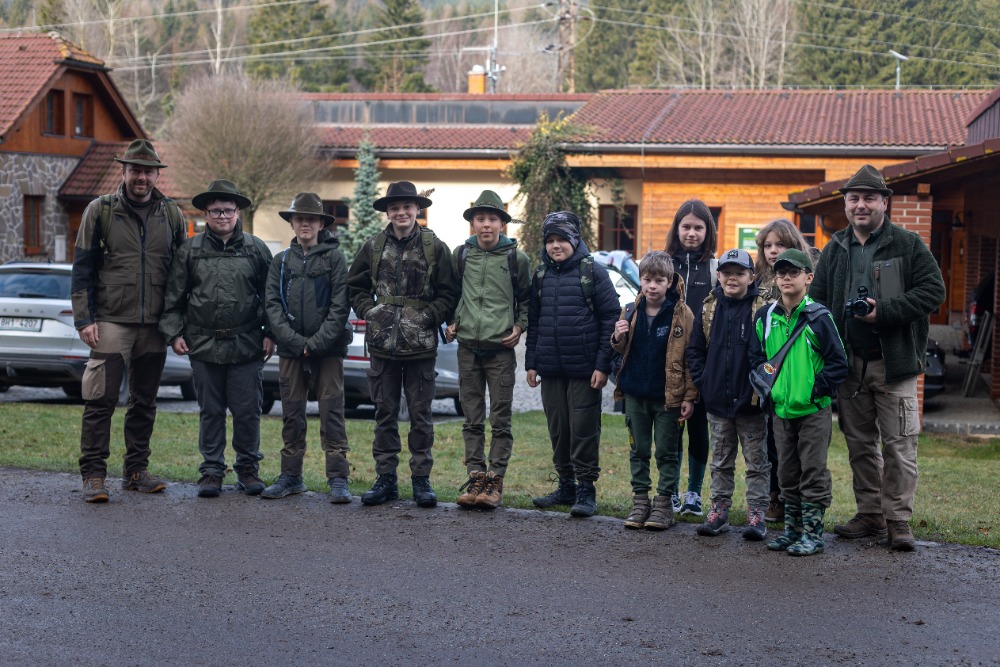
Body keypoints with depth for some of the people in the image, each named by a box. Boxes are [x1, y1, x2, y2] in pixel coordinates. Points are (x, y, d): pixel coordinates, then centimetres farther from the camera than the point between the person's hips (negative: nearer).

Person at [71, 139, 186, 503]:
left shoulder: (171, 215, 9)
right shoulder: (100, 210, 1)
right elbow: (82, 268, 0)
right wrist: (84, 319, -8)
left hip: (154, 325, 4)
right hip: (111, 321, -3)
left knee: (144, 401, 10)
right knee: (100, 400, -8)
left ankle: (137, 471, 19)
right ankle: (93, 475, -3)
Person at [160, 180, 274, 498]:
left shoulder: (256, 250, 5)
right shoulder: (190, 251, 6)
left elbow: (270, 295, 8)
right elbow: (174, 297, 9)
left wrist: (269, 334, 2)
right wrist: (174, 333, 2)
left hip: (246, 346, -1)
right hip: (204, 344, 1)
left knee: (247, 410, 2)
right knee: (210, 410, 7)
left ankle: (248, 469, 16)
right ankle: (212, 470, 14)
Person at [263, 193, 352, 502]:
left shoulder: (334, 258, 2)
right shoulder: (281, 261, 11)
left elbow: (340, 306, -4)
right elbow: (272, 304, 3)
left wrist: (317, 342, -13)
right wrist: (294, 340, -10)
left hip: (328, 348, -3)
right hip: (290, 349, 3)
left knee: (332, 412, -4)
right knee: (291, 414, 7)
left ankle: (338, 479, -3)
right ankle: (291, 476, 15)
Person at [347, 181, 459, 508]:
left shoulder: (435, 247, -1)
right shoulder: (374, 246, 6)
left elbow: (449, 294, 2)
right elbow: (355, 286, 17)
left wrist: (428, 317, -10)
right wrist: (368, 311, 2)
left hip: (420, 345, -2)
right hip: (383, 343, 2)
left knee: (420, 414, 3)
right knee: (385, 413, 7)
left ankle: (421, 478, 11)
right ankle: (386, 478, 13)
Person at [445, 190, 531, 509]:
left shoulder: (516, 258, 0)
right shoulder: (461, 255, 7)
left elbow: (527, 299, 10)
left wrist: (519, 327, -3)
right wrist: (451, 322, 9)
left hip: (501, 349, -3)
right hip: (468, 347, 3)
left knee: (500, 420, -1)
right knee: (472, 420, 6)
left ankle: (495, 480, 3)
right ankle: (475, 478, 10)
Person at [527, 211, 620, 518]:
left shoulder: (593, 272, -3)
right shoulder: (541, 275, 11)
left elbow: (610, 319, -5)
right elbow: (533, 322, 17)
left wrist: (603, 365, -11)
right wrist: (531, 363, 10)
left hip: (584, 369, -5)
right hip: (550, 369, 5)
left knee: (584, 429, -3)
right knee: (558, 429, 9)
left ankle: (586, 489, 4)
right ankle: (566, 486, 19)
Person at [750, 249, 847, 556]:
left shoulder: (818, 317, -8)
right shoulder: (765, 317, 5)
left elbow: (838, 362, -7)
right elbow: (756, 356, 16)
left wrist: (818, 389, -13)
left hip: (814, 410, -5)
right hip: (780, 408, 5)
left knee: (813, 472, -1)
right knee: (788, 473, 13)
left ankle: (812, 533, 5)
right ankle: (792, 529, 22)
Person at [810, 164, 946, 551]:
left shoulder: (908, 245, -1)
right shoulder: (835, 250, 12)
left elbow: (933, 291, -7)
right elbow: (817, 300, 15)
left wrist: (884, 312, -16)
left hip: (894, 362, -5)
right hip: (850, 363, 5)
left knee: (898, 443, -5)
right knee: (860, 443, 11)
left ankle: (898, 520, 1)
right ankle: (870, 515, 21)